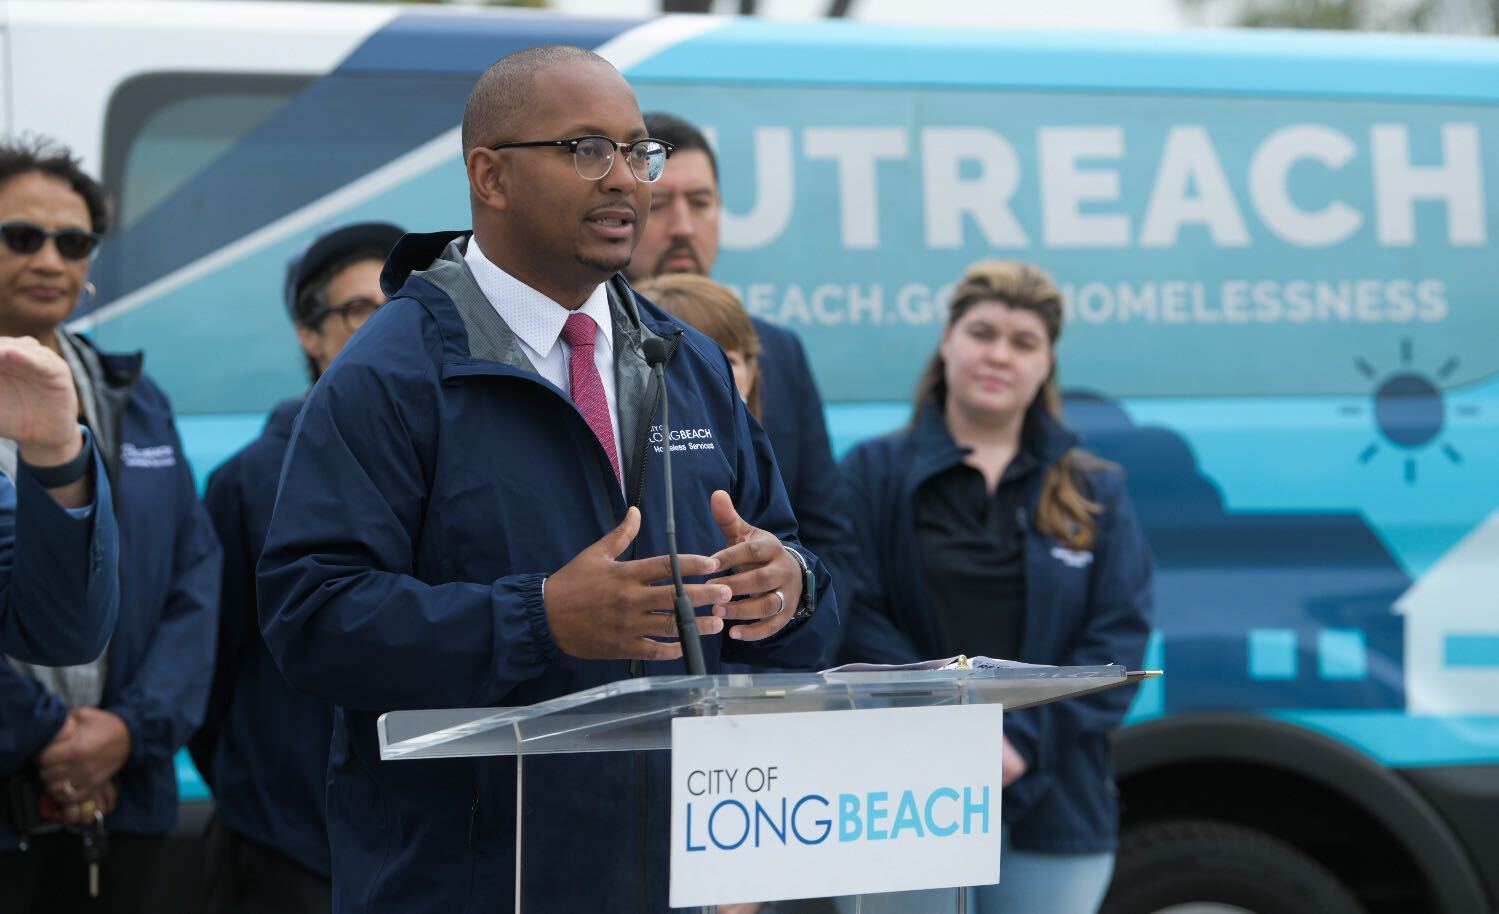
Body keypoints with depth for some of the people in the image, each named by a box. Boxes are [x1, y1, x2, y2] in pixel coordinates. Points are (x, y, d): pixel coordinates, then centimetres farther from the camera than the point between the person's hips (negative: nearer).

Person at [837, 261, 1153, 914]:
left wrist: (1026, 739, -12)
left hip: (1053, 808, 2)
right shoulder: (875, 473, 6)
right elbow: (857, 619, -5)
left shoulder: (1095, 492, 12)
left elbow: (1119, 638, 2)